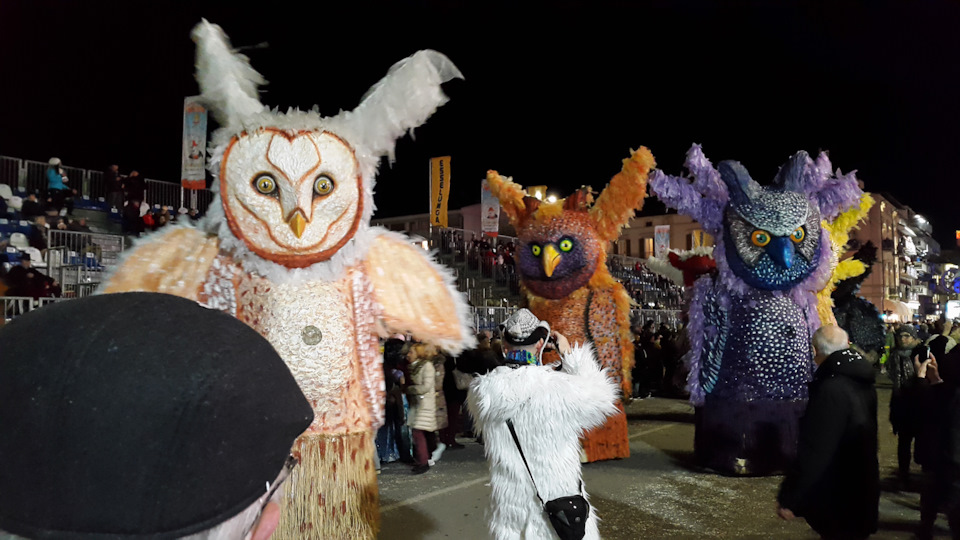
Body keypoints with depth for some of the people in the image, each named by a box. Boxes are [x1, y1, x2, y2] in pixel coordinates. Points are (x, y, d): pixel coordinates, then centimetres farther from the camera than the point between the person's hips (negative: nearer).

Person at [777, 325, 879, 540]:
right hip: (862, 489, 9)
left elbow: (813, 452, -28)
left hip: (837, 497, -9)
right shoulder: (864, 382, 4)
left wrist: (789, 498, -21)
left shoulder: (830, 390, -27)